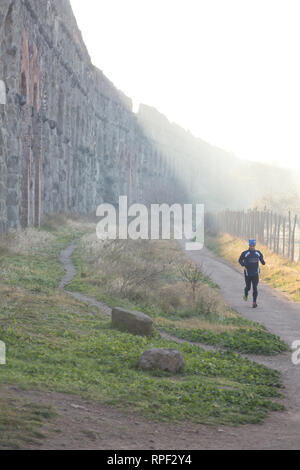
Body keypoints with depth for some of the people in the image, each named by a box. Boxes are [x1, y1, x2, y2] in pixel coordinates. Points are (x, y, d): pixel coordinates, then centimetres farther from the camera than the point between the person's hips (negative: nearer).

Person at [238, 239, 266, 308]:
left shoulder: (258, 253, 0)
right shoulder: (245, 253, -8)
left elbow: (261, 258, 18)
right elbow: (240, 260, 3)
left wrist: (263, 262, -3)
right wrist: (242, 264, -17)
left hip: (255, 274, 1)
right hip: (248, 274, -1)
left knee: (255, 288, -10)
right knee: (248, 287, 12)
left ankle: (254, 302, -9)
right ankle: (246, 294, 47)